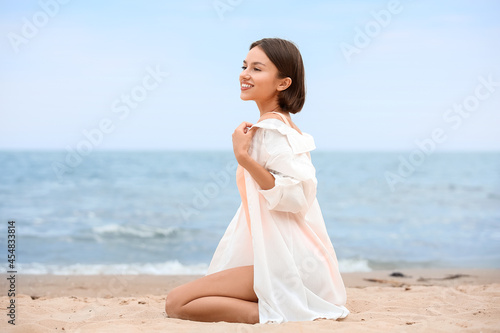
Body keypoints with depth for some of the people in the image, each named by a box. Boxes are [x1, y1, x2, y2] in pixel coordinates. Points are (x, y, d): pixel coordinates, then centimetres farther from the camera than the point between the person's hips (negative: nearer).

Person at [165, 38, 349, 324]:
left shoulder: (269, 128, -15)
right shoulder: (285, 124, 15)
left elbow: (293, 196, -24)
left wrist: (244, 157, -25)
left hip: (283, 265, -10)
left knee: (177, 303, -10)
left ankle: (271, 313, -13)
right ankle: (287, 308, 10)